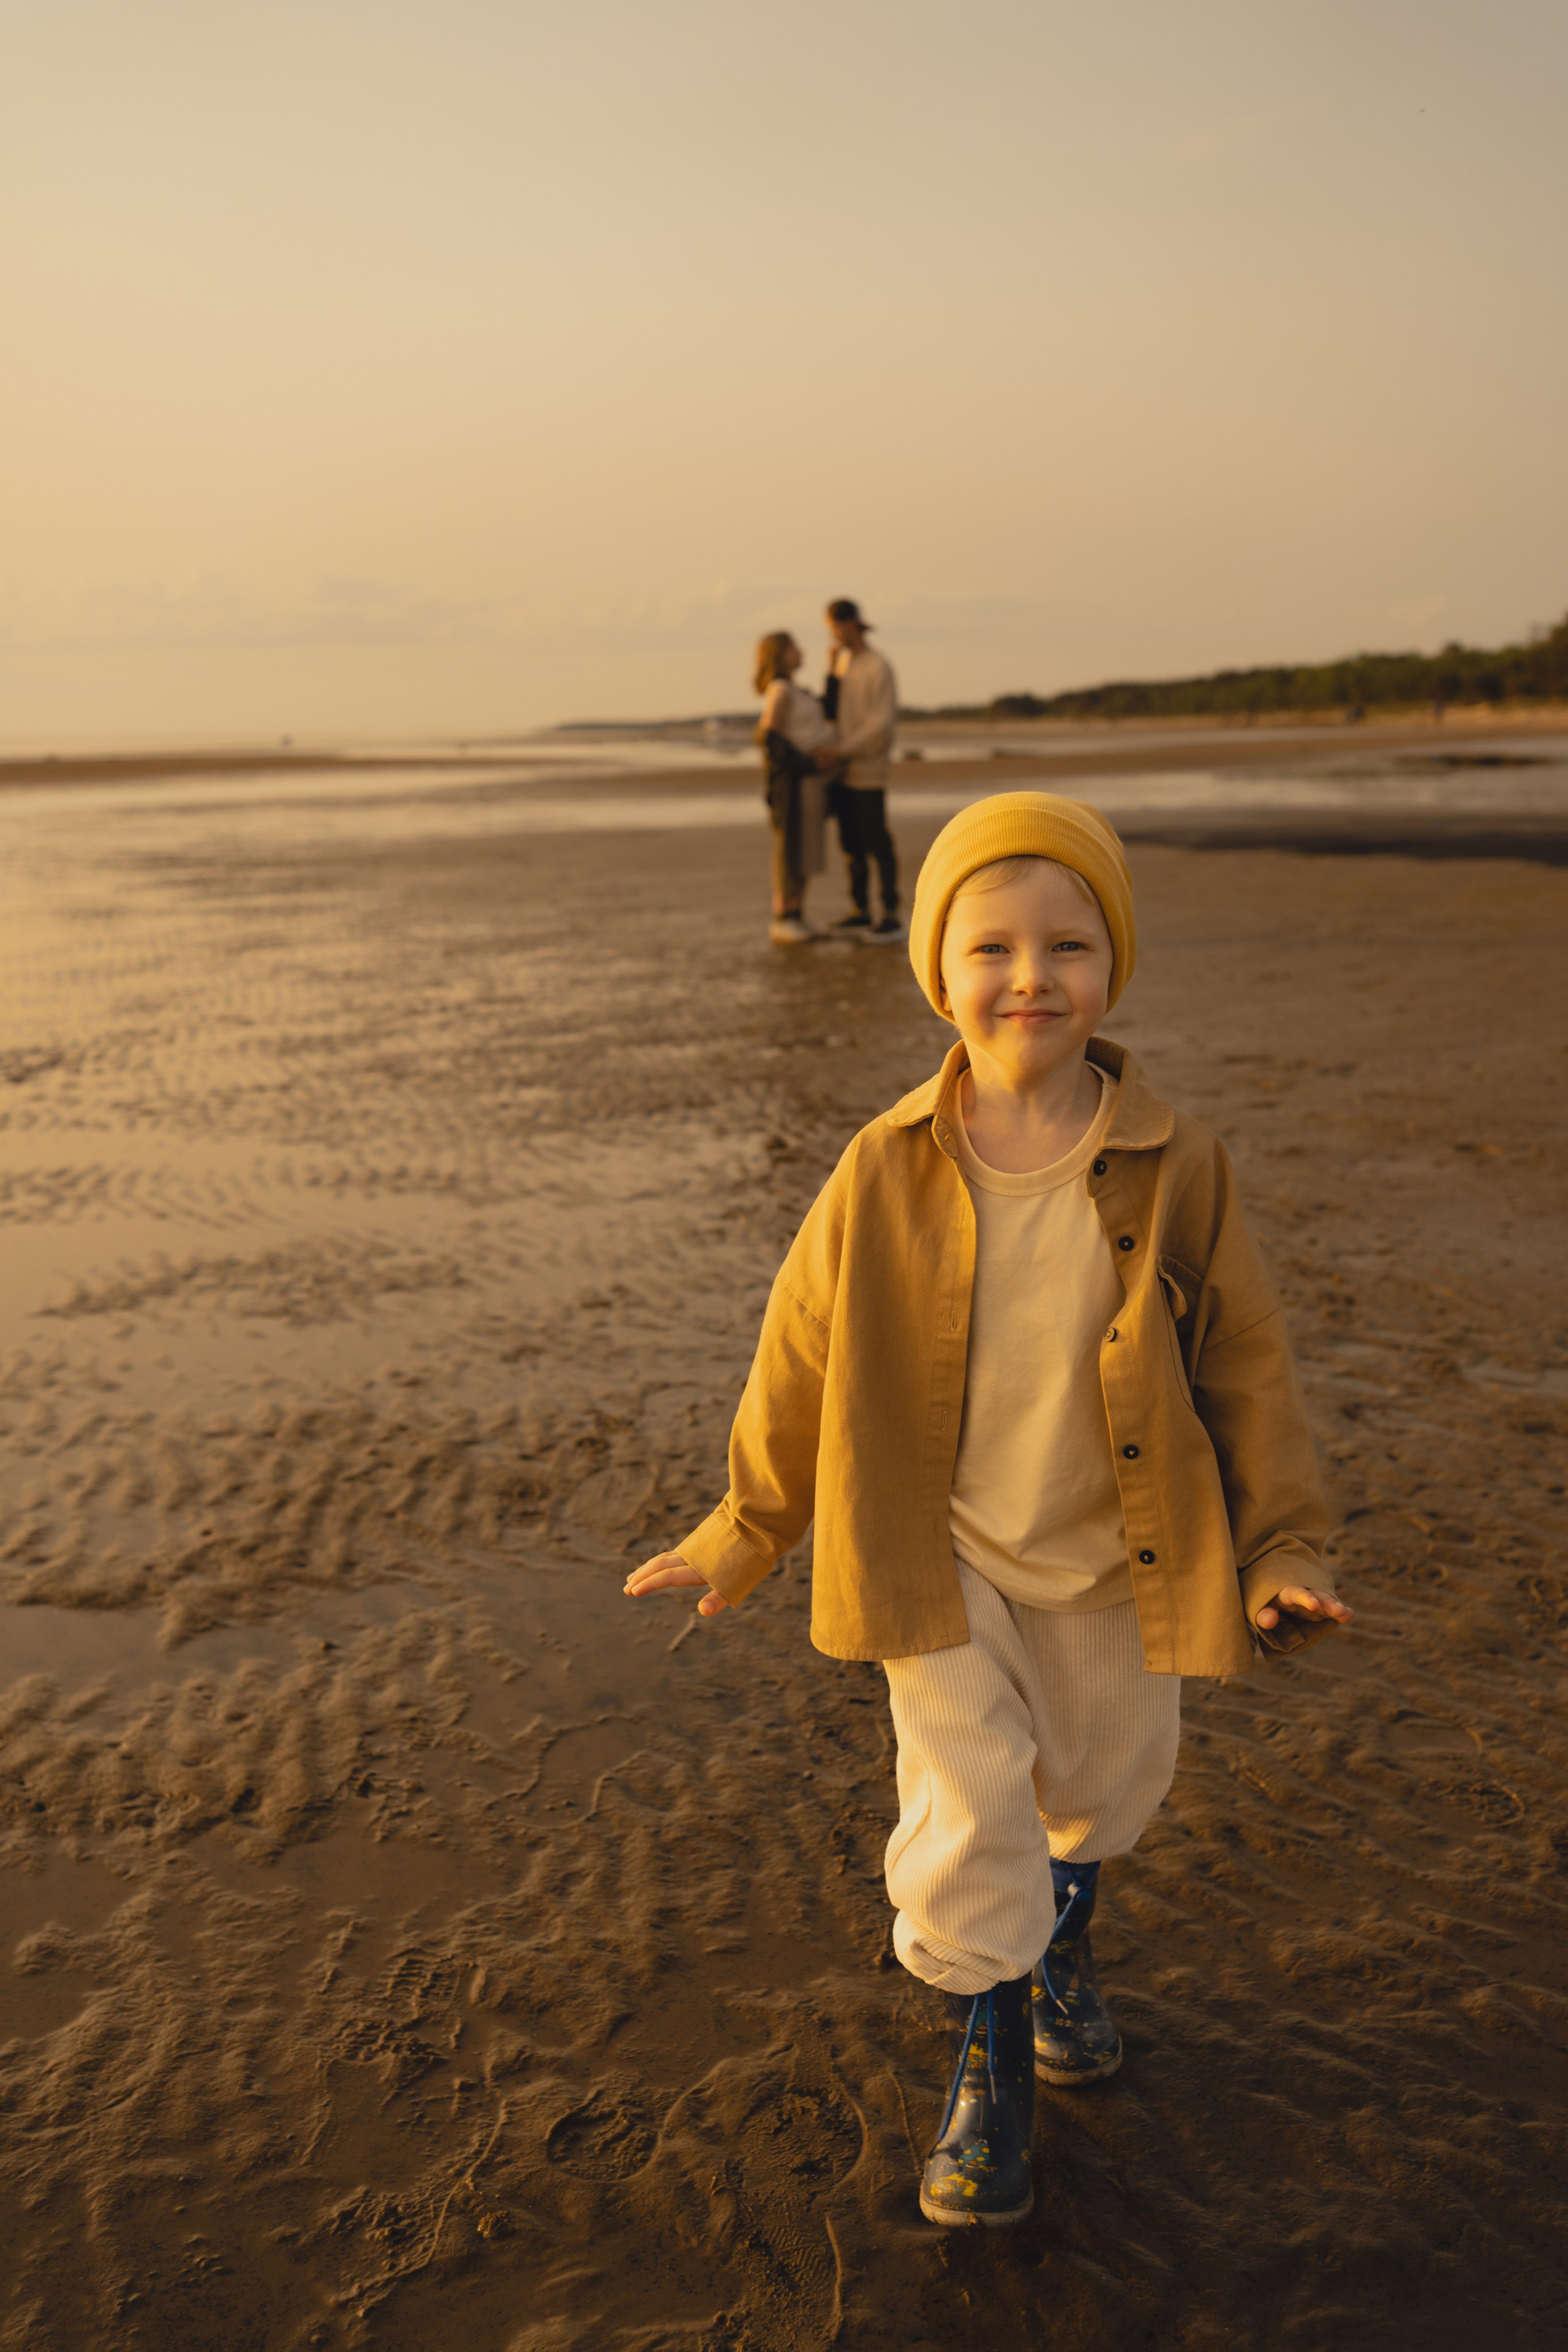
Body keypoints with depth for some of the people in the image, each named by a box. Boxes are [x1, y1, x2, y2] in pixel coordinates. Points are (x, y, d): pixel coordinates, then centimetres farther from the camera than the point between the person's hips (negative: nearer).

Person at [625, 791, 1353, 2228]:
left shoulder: (1174, 1167, -16)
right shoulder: (887, 1171, -15)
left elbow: (1246, 1361, -5)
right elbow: (803, 1358, -4)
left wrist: (1282, 1548, -6)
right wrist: (742, 1537, 3)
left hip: (1114, 1559, 2)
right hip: (944, 1556, -1)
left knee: (1109, 1786, 22)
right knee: (965, 1814, -5)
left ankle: (1062, 1939, 56)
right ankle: (989, 2059, 24)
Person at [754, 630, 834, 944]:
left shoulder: (796, 692, 18)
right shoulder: (780, 692, -13)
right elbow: (769, 736, -21)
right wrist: (804, 761, -19)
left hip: (810, 778, 10)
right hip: (792, 778, -10)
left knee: (804, 848, 10)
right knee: (790, 845, -8)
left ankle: (796, 918, 16)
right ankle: (782, 921, -4)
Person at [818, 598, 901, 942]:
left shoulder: (879, 668, -11)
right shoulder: (842, 661, 12)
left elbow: (882, 724, -17)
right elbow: (832, 710, 13)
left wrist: (841, 751, -20)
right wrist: (831, 672, 1)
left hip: (868, 771, -7)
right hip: (842, 770, 7)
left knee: (876, 842, -5)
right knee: (851, 842, 11)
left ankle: (891, 917, 0)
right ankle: (860, 912, 19)